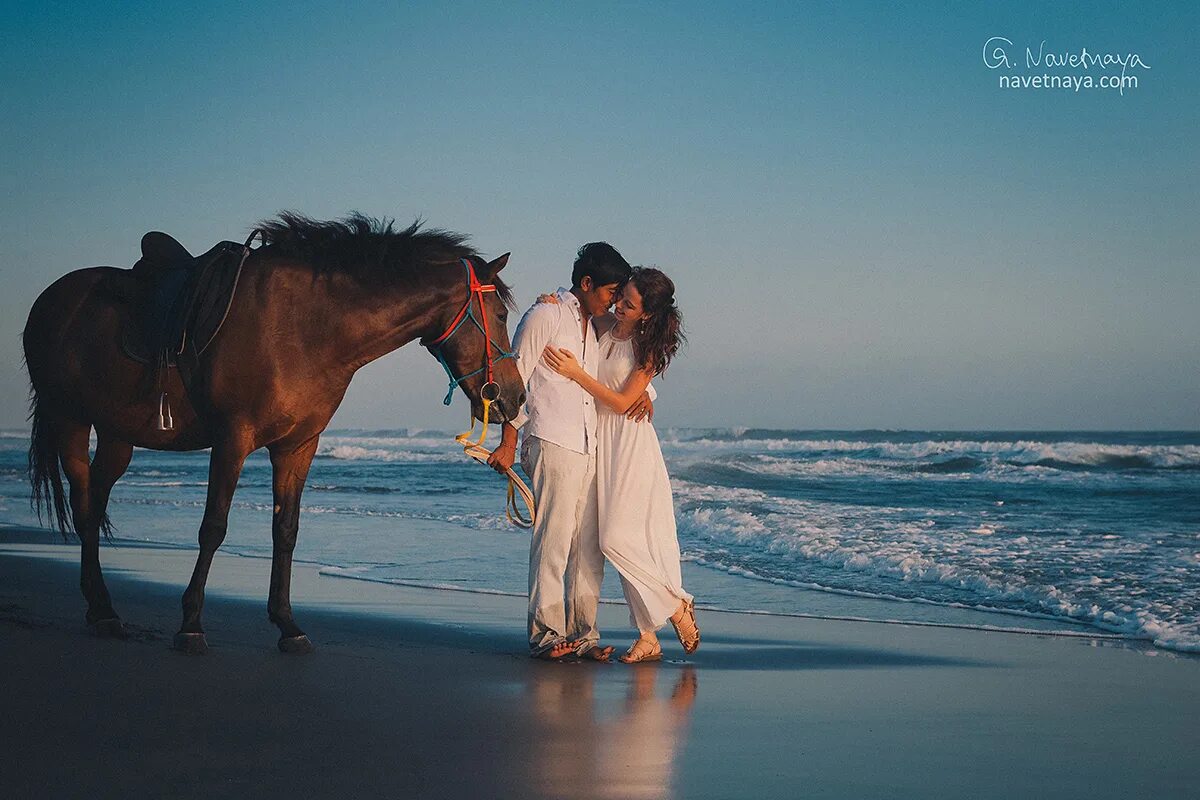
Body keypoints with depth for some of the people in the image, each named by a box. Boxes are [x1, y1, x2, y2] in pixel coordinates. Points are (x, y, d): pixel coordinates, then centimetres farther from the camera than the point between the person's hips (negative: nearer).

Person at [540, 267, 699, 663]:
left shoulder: (647, 347, -9)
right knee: (617, 539, 3)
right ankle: (648, 637, 7)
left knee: (618, 538, -13)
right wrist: (554, 304, -1)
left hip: (629, 443, -6)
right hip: (599, 439, 6)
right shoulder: (602, 324, 4)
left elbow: (622, 402, -13)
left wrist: (576, 373, -19)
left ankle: (677, 606, 7)